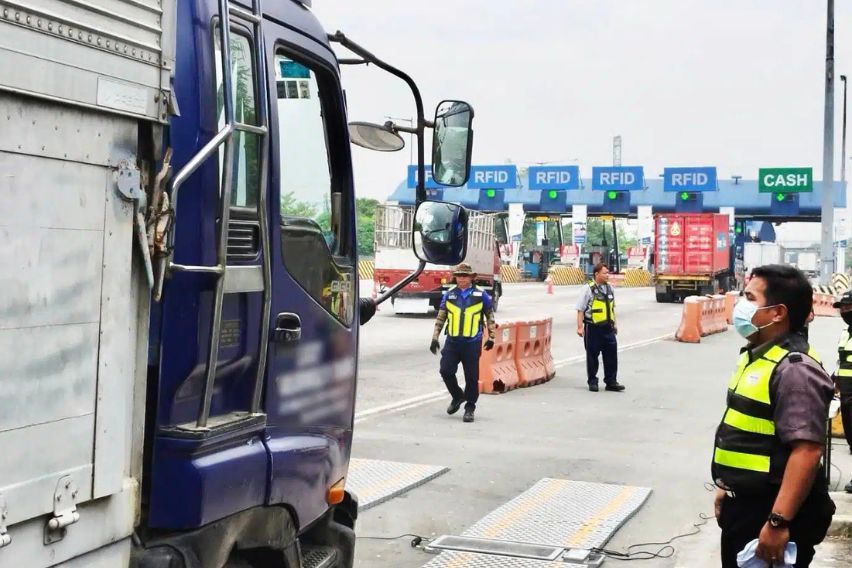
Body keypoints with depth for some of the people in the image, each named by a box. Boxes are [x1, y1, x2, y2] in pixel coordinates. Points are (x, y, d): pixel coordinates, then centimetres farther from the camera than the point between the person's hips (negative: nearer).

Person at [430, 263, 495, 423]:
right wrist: (435, 338, 3)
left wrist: (491, 337, 7)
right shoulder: (449, 295, 5)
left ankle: (469, 408, 15)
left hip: (472, 343, -2)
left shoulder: (480, 295, 0)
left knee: (471, 377, 2)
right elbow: (440, 318, 8)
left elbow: (490, 316, 9)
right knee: (446, 371, -5)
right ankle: (457, 397, 22)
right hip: (452, 341, 2)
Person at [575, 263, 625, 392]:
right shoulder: (589, 289, -9)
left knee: (611, 354, 2)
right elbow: (580, 309, -9)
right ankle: (592, 382, 15)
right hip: (593, 328, -5)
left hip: (608, 328, 5)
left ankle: (611, 381, 10)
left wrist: (614, 324, 21)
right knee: (592, 355, 4)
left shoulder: (609, 288, 10)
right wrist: (580, 327, -13)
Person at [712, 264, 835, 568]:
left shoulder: (794, 369, -22)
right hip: (743, 503, 9)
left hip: (772, 511, -9)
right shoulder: (754, 356, 9)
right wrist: (728, 486, 22)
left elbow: (807, 451, -28)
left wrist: (779, 522, -30)